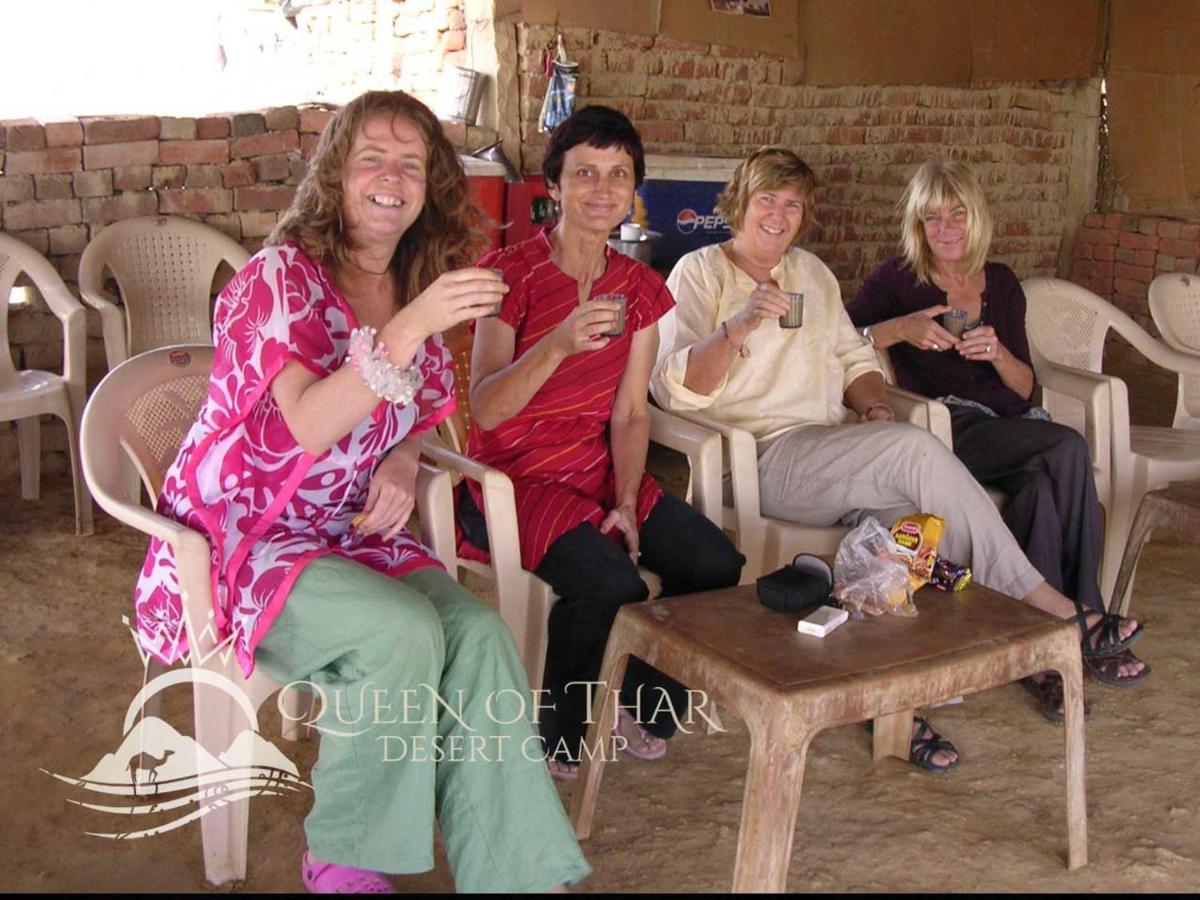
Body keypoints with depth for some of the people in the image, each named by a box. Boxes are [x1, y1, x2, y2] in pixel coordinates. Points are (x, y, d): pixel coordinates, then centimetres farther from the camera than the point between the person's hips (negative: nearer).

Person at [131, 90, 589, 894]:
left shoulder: (418, 292, 9)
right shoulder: (281, 276, -10)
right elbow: (309, 426, -25)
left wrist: (402, 464, -2)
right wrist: (410, 325, -36)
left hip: (354, 534, 6)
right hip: (242, 540, -5)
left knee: (479, 635, -22)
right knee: (405, 633, -30)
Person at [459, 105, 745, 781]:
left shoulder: (641, 288, 8)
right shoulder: (511, 275, -10)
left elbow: (631, 412, 6)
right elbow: (486, 410, -19)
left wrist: (627, 504, -8)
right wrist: (559, 344, -34)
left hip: (601, 472, 6)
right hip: (515, 474, -5)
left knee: (718, 565, -15)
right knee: (611, 586, -30)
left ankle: (643, 705, 11)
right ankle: (552, 741, -1)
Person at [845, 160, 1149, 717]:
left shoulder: (1001, 284, 18)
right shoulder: (898, 280, 6)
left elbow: (1026, 387, 15)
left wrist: (998, 352, -6)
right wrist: (900, 329, -18)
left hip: (1011, 427, 4)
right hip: (947, 430, -4)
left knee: (1041, 480, -32)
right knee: (1067, 447, -29)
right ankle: (1085, 617, -21)